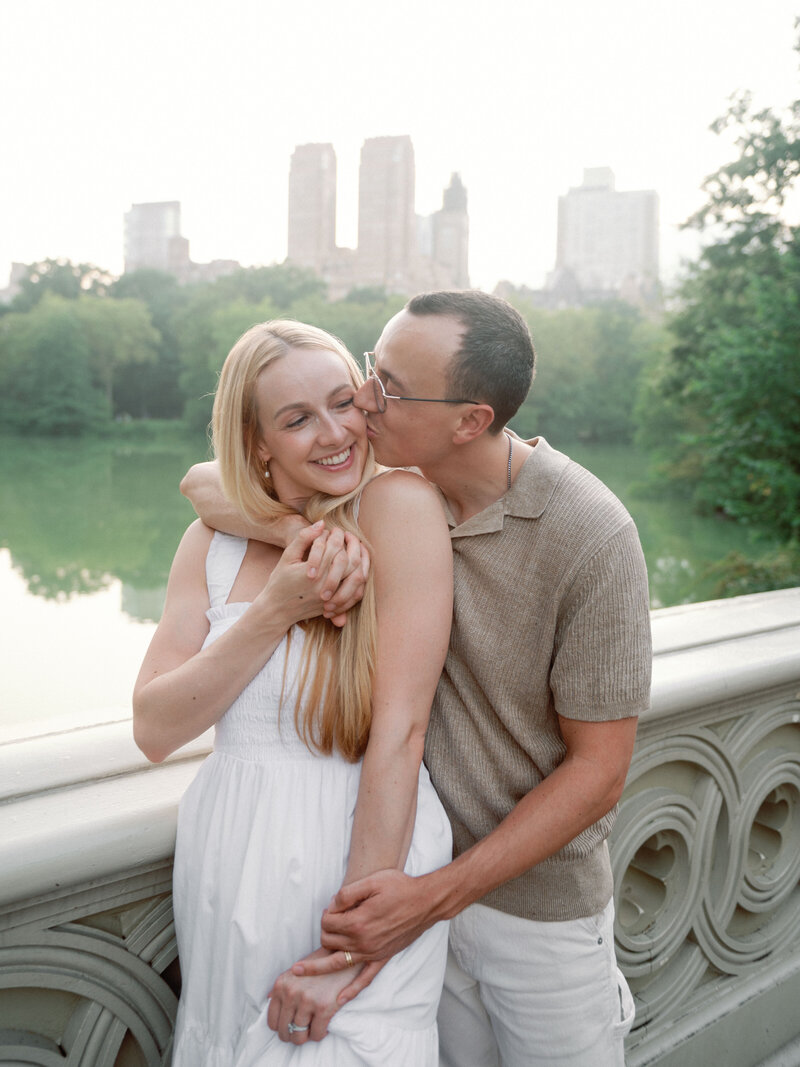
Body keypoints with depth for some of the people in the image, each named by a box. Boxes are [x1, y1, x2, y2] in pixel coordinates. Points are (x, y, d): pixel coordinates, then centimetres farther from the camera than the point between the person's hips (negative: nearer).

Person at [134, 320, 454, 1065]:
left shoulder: (400, 504, -14)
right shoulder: (214, 542, 2)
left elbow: (399, 729, -18)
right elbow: (154, 730, -4)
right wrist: (277, 609, -17)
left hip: (363, 852, -4)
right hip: (229, 860, 5)